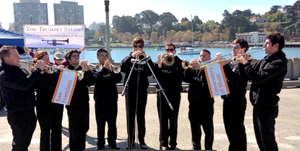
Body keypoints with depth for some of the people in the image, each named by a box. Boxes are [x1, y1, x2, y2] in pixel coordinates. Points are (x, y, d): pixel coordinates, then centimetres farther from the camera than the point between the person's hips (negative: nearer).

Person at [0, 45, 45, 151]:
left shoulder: (21, 70, 10)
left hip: (29, 111, 8)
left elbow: (33, 83, 16)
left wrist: (40, 71, -1)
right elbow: (24, 85, -33)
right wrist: (38, 69, -24)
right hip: (18, 114, -8)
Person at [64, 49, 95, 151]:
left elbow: (90, 82, 0)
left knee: (84, 128, 14)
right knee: (74, 130, 4)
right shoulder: (67, 70, -5)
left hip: (84, 102, 6)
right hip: (73, 105, -6)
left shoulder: (82, 69, 11)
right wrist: (80, 67, -27)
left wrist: (87, 69, -12)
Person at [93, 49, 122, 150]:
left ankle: (112, 142, 22)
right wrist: (104, 68, -30)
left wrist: (112, 70, -24)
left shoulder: (112, 68, 7)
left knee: (112, 123, 9)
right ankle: (100, 143, 17)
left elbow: (118, 79, -8)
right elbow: (97, 79, -20)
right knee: (100, 123, 4)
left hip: (112, 100, 2)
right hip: (100, 100, -2)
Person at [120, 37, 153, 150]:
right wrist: (132, 56, -22)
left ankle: (142, 140, 17)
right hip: (130, 90, 0)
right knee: (130, 115, 5)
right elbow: (122, 68, -15)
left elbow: (150, 72, -9)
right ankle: (130, 139, 16)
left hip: (142, 90, 0)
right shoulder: (129, 58, 6)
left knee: (141, 116, 6)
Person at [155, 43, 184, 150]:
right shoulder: (160, 62, 8)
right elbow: (157, 77, -3)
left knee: (173, 119, 5)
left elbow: (179, 77, -12)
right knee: (163, 119, 3)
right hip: (162, 93, 1)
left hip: (175, 94, -1)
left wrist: (172, 63, -17)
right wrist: (159, 64, -14)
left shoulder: (179, 63, 4)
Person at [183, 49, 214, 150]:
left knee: (208, 129, 4)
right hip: (193, 104, 4)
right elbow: (186, 79, -3)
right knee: (195, 129, 15)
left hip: (206, 104, -4)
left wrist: (200, 67, -27)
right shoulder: (193, 69, 11)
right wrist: (189, 67, -15)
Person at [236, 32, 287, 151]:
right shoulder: (267, 59, 11)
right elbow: (248, 75, 13)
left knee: (268, 141, 3)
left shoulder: (279, 63, -18)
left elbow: (257, 78, -27)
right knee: (260, 140, 19)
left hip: (267, 107, -9)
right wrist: (243, 63, -3)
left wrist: (245, 63, -17)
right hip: (258, 104, 9)